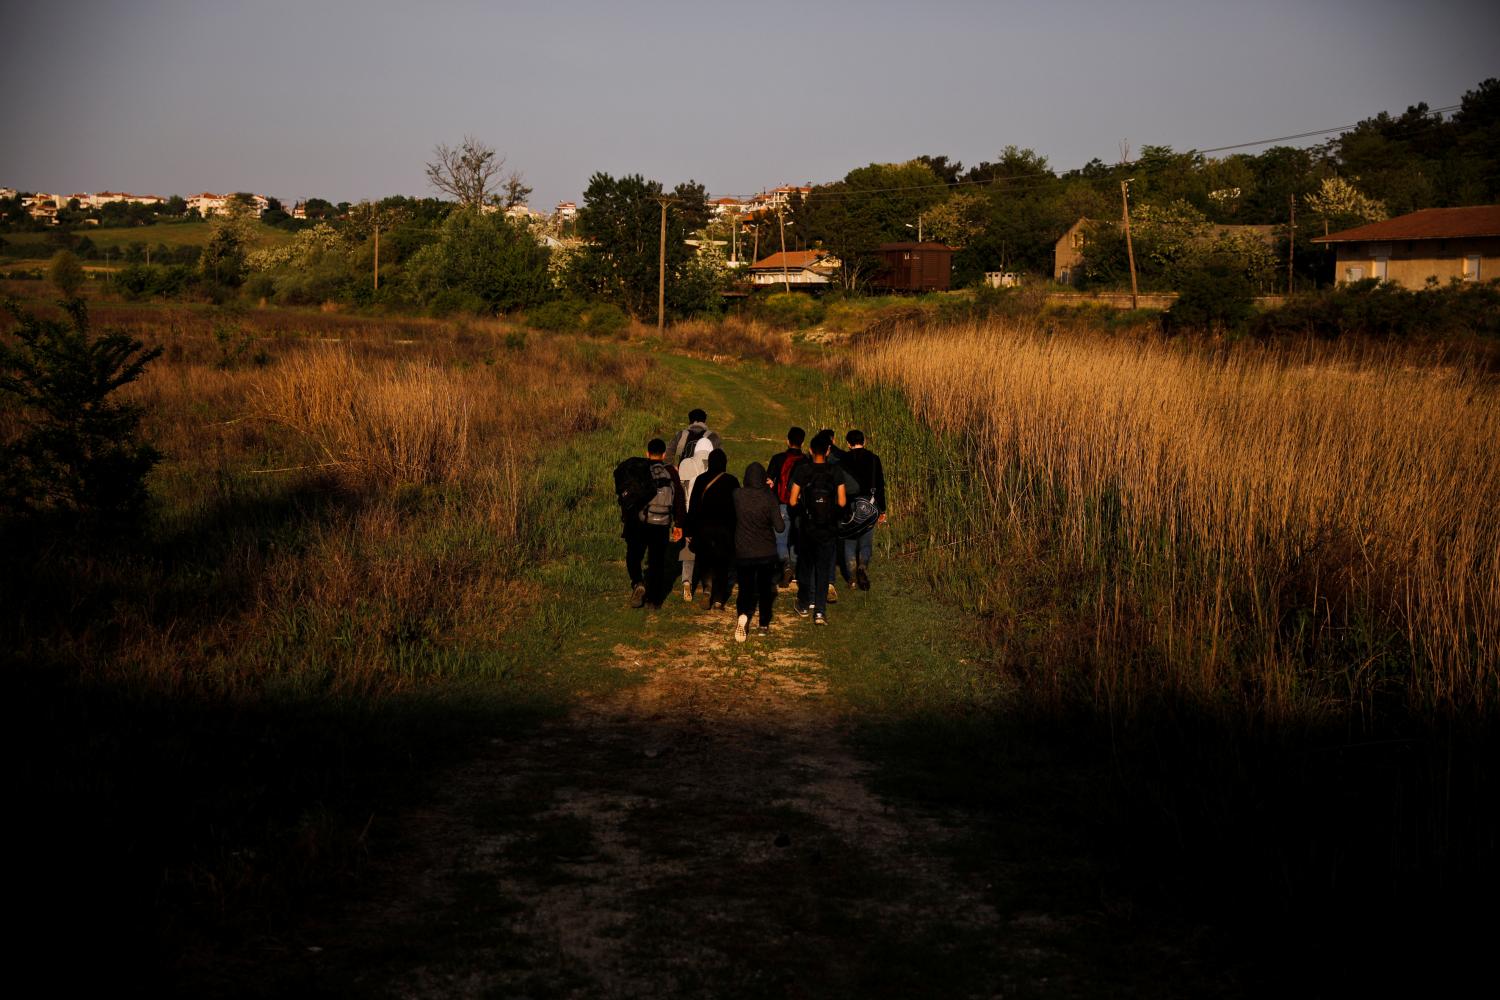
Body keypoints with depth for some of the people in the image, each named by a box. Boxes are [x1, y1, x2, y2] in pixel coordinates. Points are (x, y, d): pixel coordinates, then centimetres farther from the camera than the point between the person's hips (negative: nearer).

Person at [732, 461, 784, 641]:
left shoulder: (737, 495, -11)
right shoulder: (769, 497, -15)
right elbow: (780, 528, -16)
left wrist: (766, 489, 10)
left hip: (743, 553, 0)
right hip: (767, 552, 0)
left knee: (745, 588, 8)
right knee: (765, 589, 19)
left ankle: (742, 614, -20)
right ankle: (764, 625, 28)